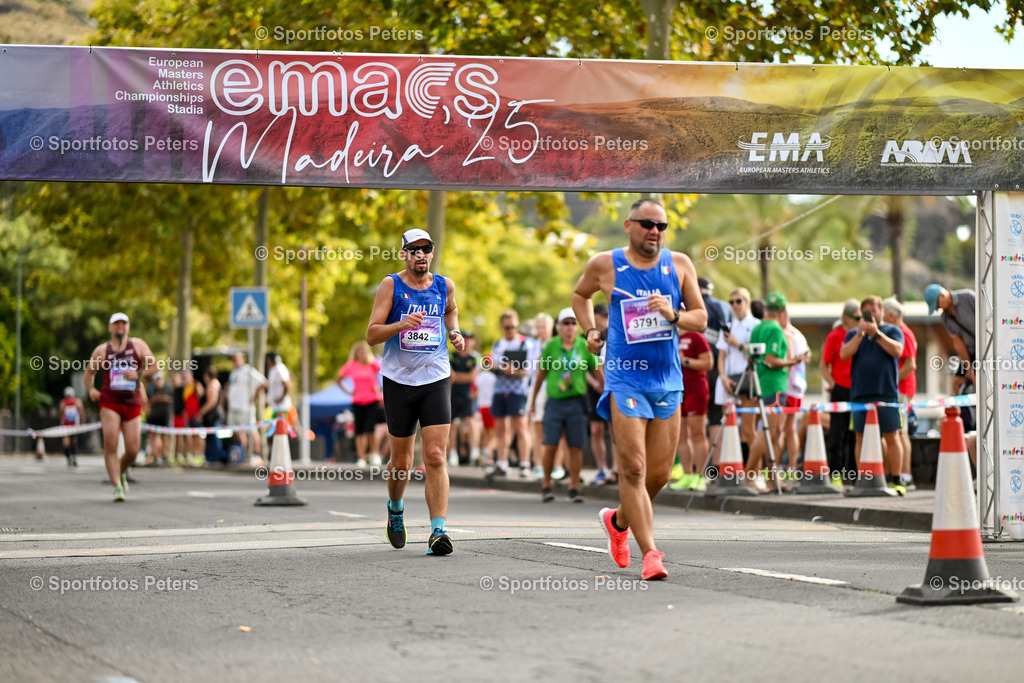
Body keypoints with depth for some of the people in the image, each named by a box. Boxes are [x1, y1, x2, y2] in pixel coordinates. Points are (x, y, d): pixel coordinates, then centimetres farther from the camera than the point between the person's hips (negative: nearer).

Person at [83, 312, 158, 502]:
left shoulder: (138, 345, 7)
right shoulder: (101, 350, 7)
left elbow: (155, 367, 5)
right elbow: (89, 372, 19)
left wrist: (139, 374, -12)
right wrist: (91, 389, 2)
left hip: (133, 403, 1)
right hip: (110, 402, -1)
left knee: (132, 450, -2)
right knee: (110, 444, -18)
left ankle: (121, 472, 31)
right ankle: (117, 487, -14)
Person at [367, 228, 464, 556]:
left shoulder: (444, 285, 6)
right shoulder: (391, 285, -3)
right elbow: (371, 335, -8)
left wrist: (455, 333, 10)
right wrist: (402, 324, -25)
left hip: (436, 380, 1)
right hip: (399, 380, -1)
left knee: (435, 456, -13)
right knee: (401, 460, 10)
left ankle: (438, 531, -17)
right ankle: (395, 508, 41)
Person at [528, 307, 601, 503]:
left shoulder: (585, 346, 2)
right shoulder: (551, 346, 2)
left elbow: (597, 371, 9)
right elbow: (541, 374, 9)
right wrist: (533, 400, 13)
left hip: (576, 401, 0)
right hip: (554, 400, 0)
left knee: (576, 447, -1)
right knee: (550, 446, -3)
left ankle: (574, 489, 6)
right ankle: (546, 484, 13)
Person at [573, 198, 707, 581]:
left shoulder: (679, 265, 5)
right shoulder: (605, 266, 0)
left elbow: (701, 319, 6)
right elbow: (580, 295, 21)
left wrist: (673, 315, -14)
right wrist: (589, 330, 6)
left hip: (668, 380, 3)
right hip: (625, 379, -3)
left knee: (660, 474, 9)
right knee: (633, 469, -13)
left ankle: (618, 520, 35)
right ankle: (650, 553, -12)